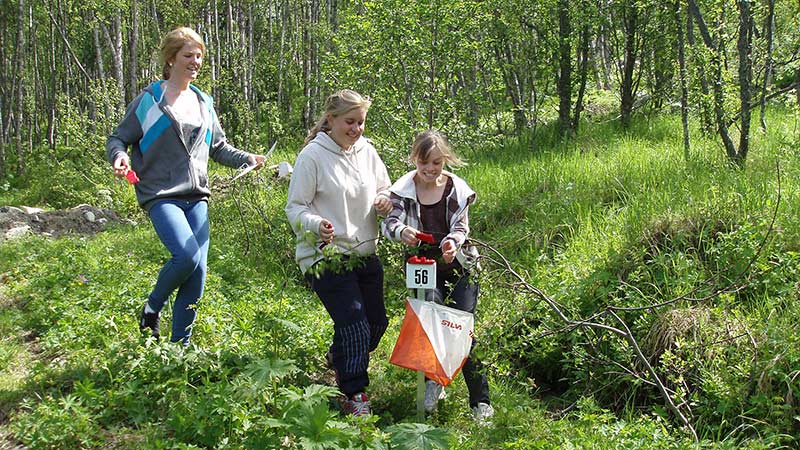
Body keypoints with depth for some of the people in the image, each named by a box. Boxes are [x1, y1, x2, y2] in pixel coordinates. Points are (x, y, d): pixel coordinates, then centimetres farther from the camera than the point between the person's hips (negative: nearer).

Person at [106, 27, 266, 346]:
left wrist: (248, 159, 7)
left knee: (198, 271, -1)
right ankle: (151, 309, 4)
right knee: (186, 255, -25)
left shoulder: (203, 103, 16)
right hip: (161, 196, -5)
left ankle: (180, 345, 11)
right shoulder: (150, 99, 0)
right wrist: (119, 157, -19)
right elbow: (118, 138, 3)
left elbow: (219, 148, 24)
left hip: (196, 197, 6)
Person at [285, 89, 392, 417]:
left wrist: (384, 201, -6)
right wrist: (316, 225, -31)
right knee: (354, 325, -13)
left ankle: (338, 359, 43)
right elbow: (295, 207, -11)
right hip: (326, 256, -7)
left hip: (365, 252, 7)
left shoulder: (366, 151, 5)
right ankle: (354, 395, 2)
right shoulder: (313, 155, -12)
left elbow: (385, 189, 18)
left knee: (377, 321, 14)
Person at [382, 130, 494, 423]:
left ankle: (481, 401, 2)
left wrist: (453, 243, -30)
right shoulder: (404, 190, -4)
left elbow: (461, 225, -6)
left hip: (459, 266, 0)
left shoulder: (457, 189, -2)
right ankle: (433, 380, 2)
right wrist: (401, 231, -38)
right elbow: (390, 222, -13)